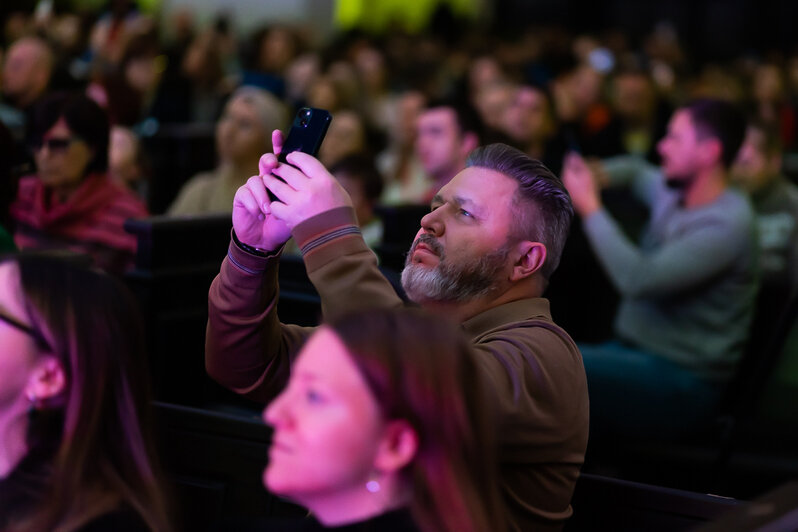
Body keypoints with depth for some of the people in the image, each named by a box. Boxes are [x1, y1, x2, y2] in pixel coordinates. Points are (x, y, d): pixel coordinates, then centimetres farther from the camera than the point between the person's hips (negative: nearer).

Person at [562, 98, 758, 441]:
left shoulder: (726, 224, -16)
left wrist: (590, 208, -15)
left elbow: (637, 279, -26)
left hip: (683, 384, -9)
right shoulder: (674, 194, 10)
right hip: (634, 351, 9)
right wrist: (593, 176, 10)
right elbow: (636, 171, 34)